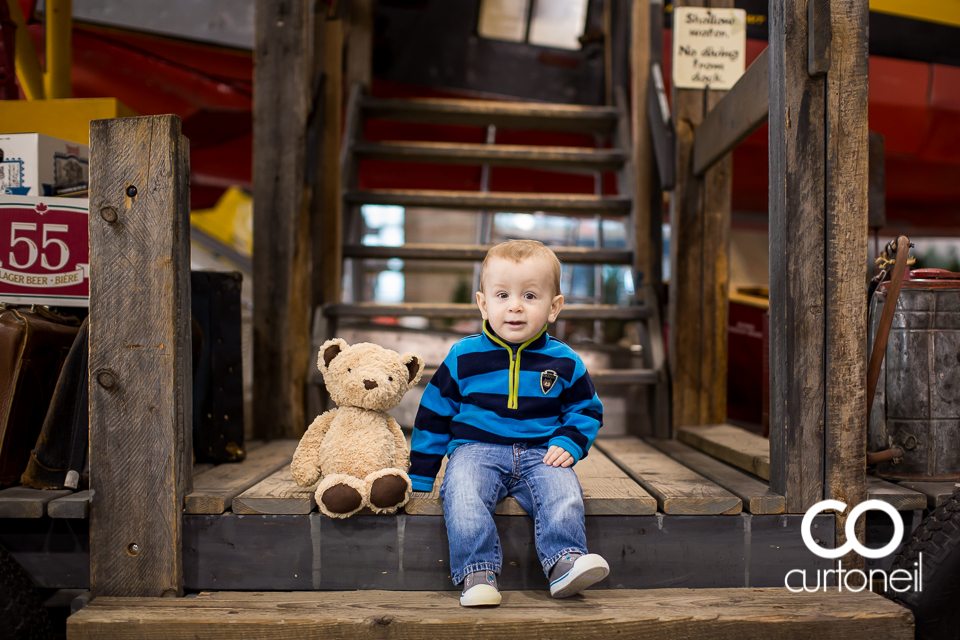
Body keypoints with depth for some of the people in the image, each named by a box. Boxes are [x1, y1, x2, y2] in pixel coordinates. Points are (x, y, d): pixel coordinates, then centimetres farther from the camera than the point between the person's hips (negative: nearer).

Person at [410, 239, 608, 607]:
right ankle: (478, 573, -30)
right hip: (476, 449, -1)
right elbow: (434, 415, 9)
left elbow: (587, 410, 18)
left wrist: (568, 444, -4)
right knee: (461, 491, -31)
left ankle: (564, 563, -29)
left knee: (563, 492, -29)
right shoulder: (464, 357, 2)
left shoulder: (564, 362, 5)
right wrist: (418, 479, 8)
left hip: (539, 453, 1)